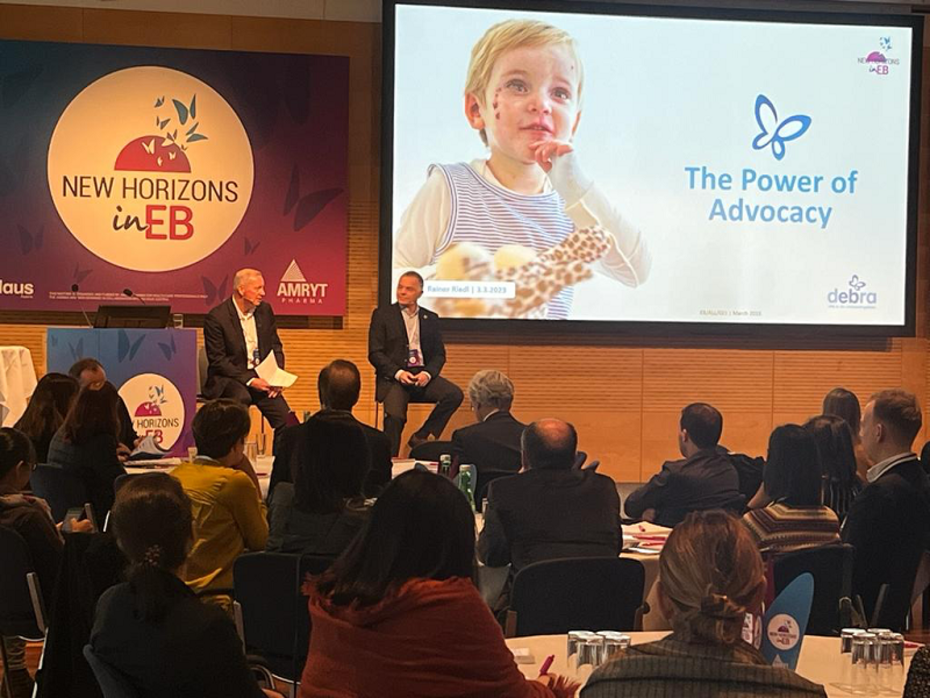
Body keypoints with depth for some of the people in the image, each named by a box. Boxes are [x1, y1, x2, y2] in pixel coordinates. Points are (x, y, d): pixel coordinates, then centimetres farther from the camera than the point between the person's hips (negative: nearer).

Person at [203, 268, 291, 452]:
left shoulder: (265, 310, 7)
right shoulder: (216, 317, -11)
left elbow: (276, 347, 15)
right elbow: (217, 361, -12)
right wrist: (249, 380, -21)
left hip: (260, 376, 5)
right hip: (228, 378, -5)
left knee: (286, 421, -15)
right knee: (241, 396, -37)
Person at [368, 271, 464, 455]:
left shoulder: (431, 319, 16)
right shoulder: (382, 315, 6)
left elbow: (439, 355, 12)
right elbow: (375, 353, 0)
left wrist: (428, 373, -10)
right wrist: (398, 373, -15)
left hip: (422, 376, 3)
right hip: (392, 378, -3)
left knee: (454, 394, -22)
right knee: (395, 416, -30)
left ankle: (421, 438, -9)